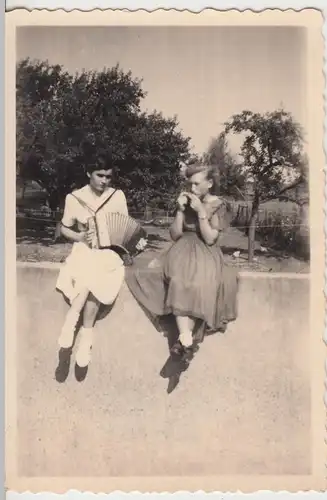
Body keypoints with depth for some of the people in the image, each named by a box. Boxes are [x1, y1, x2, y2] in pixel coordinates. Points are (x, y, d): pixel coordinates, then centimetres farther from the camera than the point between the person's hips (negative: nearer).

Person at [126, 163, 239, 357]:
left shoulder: (218, 205, 0)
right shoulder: (186, 201, 9)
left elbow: (210, 239, -9)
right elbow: (175, 235, 6)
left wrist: (201, 211, -15)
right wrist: (180, 210, -6)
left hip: (206, 254, -2)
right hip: (183, 251, 2)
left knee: (198, 282, -35)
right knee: (179, 280, -32)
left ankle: (184, 336, -33)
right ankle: (186, 336, -41)